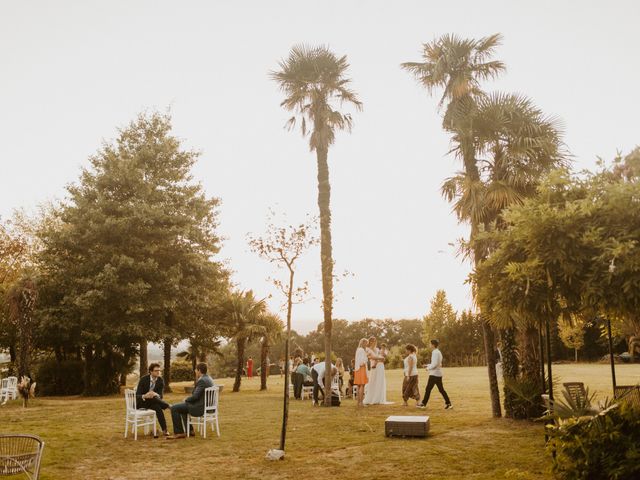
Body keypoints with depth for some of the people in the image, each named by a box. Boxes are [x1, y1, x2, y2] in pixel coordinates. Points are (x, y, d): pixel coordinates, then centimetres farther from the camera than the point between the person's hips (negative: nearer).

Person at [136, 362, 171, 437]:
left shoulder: (160, 380, -6)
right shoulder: (144, 379, -16)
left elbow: (160, 396, -10)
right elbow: (137, 395, -19)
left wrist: (156, 395, -36)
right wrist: (145, 396, -42)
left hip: (153, 401, 3)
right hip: (141, 401, -3)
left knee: (158, 407, -34)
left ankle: (164, 430, -34)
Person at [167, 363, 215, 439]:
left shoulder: (202, 381, -21)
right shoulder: (209, 379, 10)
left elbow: (195, 396, -24)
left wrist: (186, 399, -6)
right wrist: (197, 379, 8)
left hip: (200, 408, -11)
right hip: (207, 406, 11)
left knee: (174, 408, -3)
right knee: (182, 406, 30)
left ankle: (178, 433, 3)